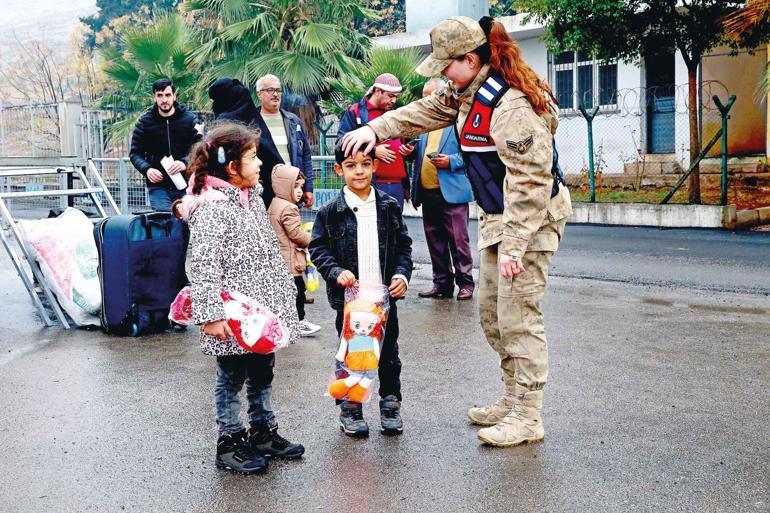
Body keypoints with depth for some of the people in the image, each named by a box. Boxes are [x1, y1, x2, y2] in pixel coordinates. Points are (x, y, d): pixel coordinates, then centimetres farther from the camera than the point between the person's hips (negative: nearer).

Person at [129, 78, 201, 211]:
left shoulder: (189, 119, 4)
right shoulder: (145, 122, 6)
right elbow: (135, 153, 8)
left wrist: (185, 163, -22)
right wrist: (146, 169, -13)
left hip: (185, 185, 0)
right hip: (158, 186, 0)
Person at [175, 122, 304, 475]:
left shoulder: (253, 198, 10)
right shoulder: (211, 209, -19)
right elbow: (204, 267, -22)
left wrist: (285, 293, 21)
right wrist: (211, 315, -25)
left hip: (263, 311, 9)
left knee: (262, 374, 18)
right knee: (232, 378, 5)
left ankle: (263, 432, 33)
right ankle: (229, 443, 19)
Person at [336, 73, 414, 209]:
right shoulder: (354, 112, 3)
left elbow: (405, 140, 33)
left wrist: (409, 149, 9)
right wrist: (373, 151, -13)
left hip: (398, 184, 6)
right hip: (370, 184, -6)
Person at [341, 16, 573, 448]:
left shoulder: (511, 105, -25)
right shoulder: (469, 92, 6)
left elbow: (529, 182, -28)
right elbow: (426, 111, 20)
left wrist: (514, 246, -28)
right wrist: (376, 129, 11)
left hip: (531, 218, -10)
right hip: (498, 216, 10)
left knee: (519, 318, -5)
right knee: (492, 314, 15)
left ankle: (528, 419, 6)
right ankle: (514, 400, 28)